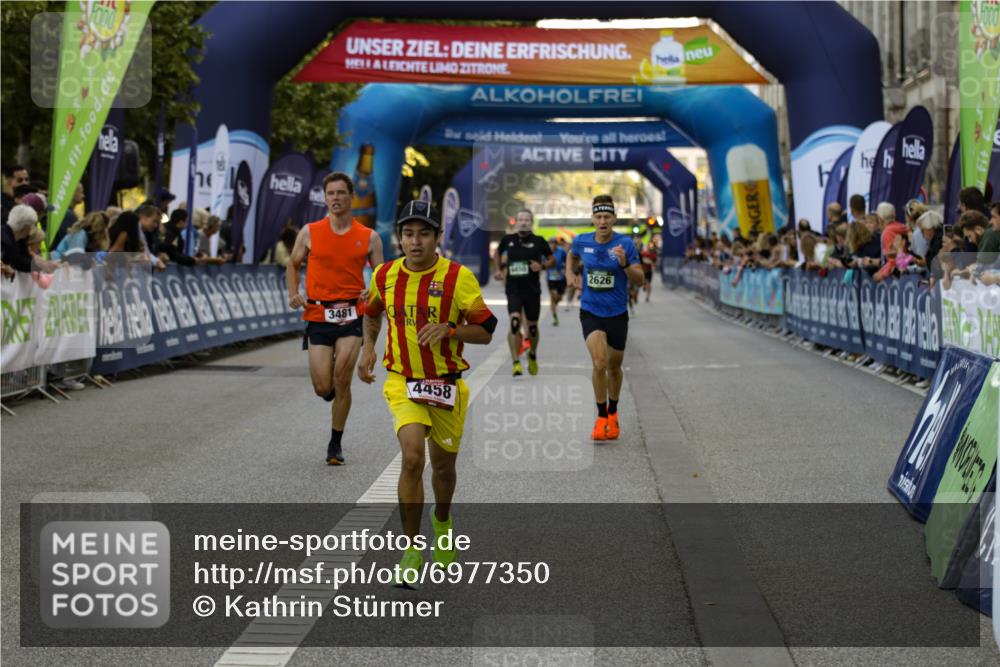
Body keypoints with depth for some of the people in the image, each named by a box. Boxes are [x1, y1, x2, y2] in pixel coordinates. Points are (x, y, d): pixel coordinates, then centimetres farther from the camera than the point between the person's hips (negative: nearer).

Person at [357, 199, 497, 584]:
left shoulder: (458, 277, -12)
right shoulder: (385, 275, -2)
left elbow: (485, 332, -8)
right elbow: (372, 311, 21)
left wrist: (448, 329, -24)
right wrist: (368, 347, 6)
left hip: (447, 385, 0)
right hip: (402, 382, 0)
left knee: (443, 465, 15)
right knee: (412, 457, -21)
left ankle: (442, 522, 49)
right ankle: (412, 548, -9)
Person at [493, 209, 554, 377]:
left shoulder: (538, 241, -2)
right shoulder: (508, 240, 3)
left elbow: (552, 260, 7)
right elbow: (498, 253, 24)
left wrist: (542, 266, -13)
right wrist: (498, 270, 11)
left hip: (532, 289, 0)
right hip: (513, 289, 0)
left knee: (532, 326, 10)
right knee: (515, 322, -18)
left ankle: (532, 355, 38)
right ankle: (516, 363, -17)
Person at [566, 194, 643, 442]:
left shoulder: (625, 244, -11)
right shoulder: (582, 241, -3)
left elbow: (639, 280, -11)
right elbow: (573, 255, 23)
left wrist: (625, 263, -27)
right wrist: (570, 274, 7)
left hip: (617, 313, 0)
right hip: (590, 312, 0)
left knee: (614, 367, 13)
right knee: (599, 363, -19)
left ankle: (612, 413, 38)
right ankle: (601, 417, -3)